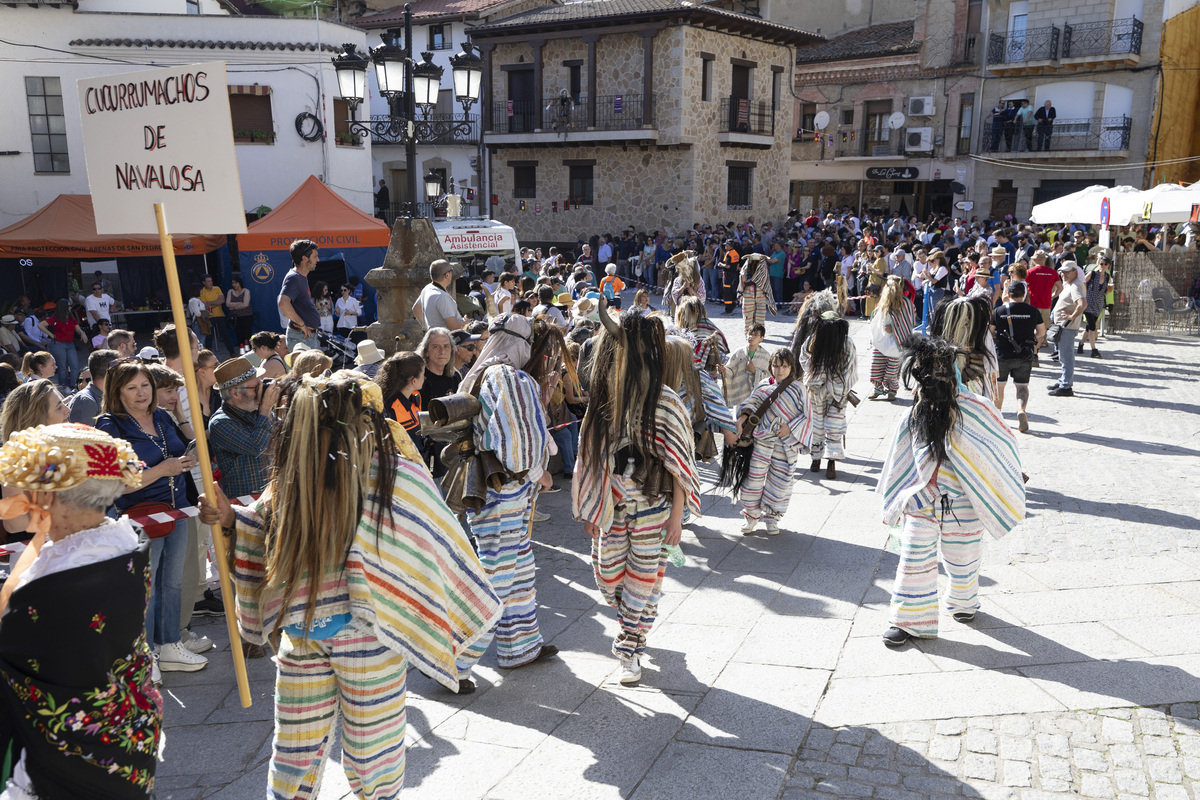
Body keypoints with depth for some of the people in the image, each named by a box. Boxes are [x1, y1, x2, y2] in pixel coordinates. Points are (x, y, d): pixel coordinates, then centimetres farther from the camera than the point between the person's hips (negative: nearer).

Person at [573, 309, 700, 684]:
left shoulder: (664, 401, -14)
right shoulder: (604, 398, 0)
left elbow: (679, 464, -10)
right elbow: (593, 457, 6)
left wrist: (676, 515, -11)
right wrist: (591, 510, 7)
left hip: (653, 506, -5)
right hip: (613, 508, 5)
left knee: (643, 579, 4)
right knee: (608, 577, 11)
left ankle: (631, 648, 23)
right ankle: (636, 629, 41)